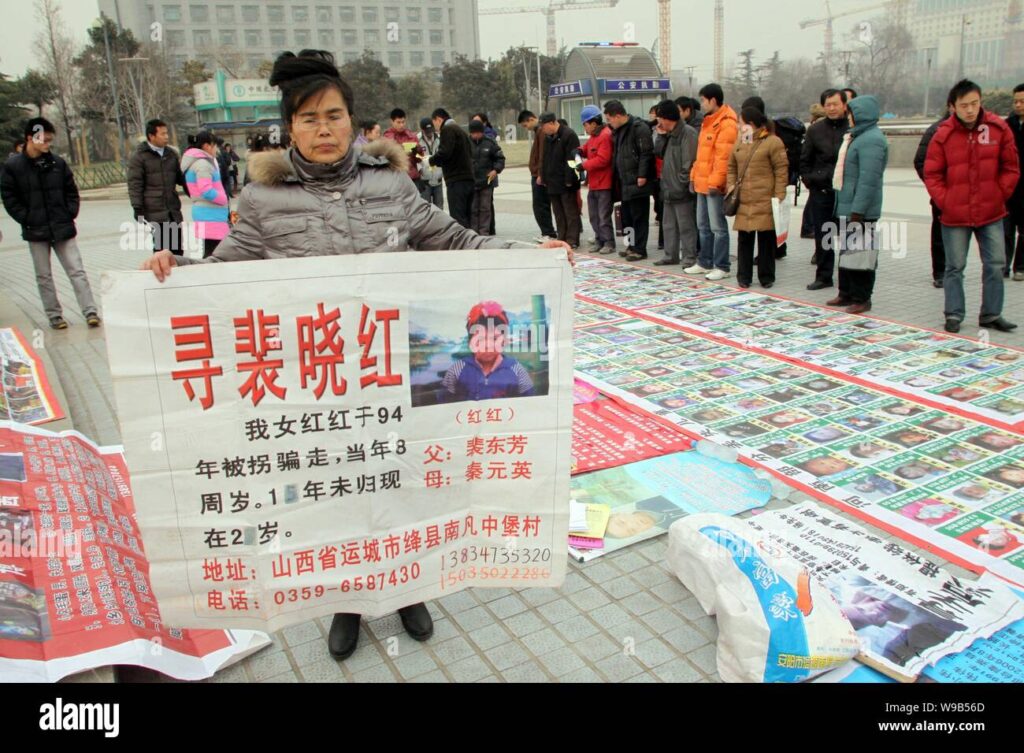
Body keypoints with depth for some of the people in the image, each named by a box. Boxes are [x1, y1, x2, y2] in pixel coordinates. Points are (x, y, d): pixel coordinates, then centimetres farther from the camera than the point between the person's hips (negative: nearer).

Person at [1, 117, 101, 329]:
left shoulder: (58, 163, 3)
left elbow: (71, 191, 10)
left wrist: (70, 214, -1)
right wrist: (27, 220, -9)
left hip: (62, 228, 1)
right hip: (35, 231, -1)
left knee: (76, 271, -1)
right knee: (44, 276, 7)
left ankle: (90, 311, -1)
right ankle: (54, 315, 16)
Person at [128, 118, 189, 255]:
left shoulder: (171, 154, 14)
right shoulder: (139, 157, -3)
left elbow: (180, 178, 23)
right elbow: (134, 186, -7)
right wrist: (138, 210, -12)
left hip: (173, 212, 6)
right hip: (154, 214, -6)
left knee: (177, 249, 9)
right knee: (161, 249, -7)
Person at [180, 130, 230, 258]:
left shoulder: (194, 162, 19)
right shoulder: (202, 163, -13)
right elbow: (207, 191, -20)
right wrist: (225, 200, -6)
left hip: (210, 213, 10)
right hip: (210, 215, -10)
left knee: (211, 253, 12)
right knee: (212, 254, -11)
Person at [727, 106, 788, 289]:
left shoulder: (773, 142, -3)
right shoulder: (740, 143, 15)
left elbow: (781, 170, -6)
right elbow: (732, 167, 22)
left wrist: (779, 196, -11)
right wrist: (731, 184, 5)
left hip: (765, 201, -5)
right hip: (743, 200, 5)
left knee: (766, 238, 2)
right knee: (744, 238, 8)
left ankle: (766, 276, 12)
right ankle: (744, 276, 17)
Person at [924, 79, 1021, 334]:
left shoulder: (998, 128, -1)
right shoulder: (943, 135, -6)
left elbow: (1011, 168, 6)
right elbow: (932, 174, -1)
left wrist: (999, 195, -1)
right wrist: (944, 202, -7)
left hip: (991, 213, 2)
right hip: (955, 215, -2)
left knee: (996, 265, 6)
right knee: (955, 267, 5)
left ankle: (991, 315, 17)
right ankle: (954, 315, 15)